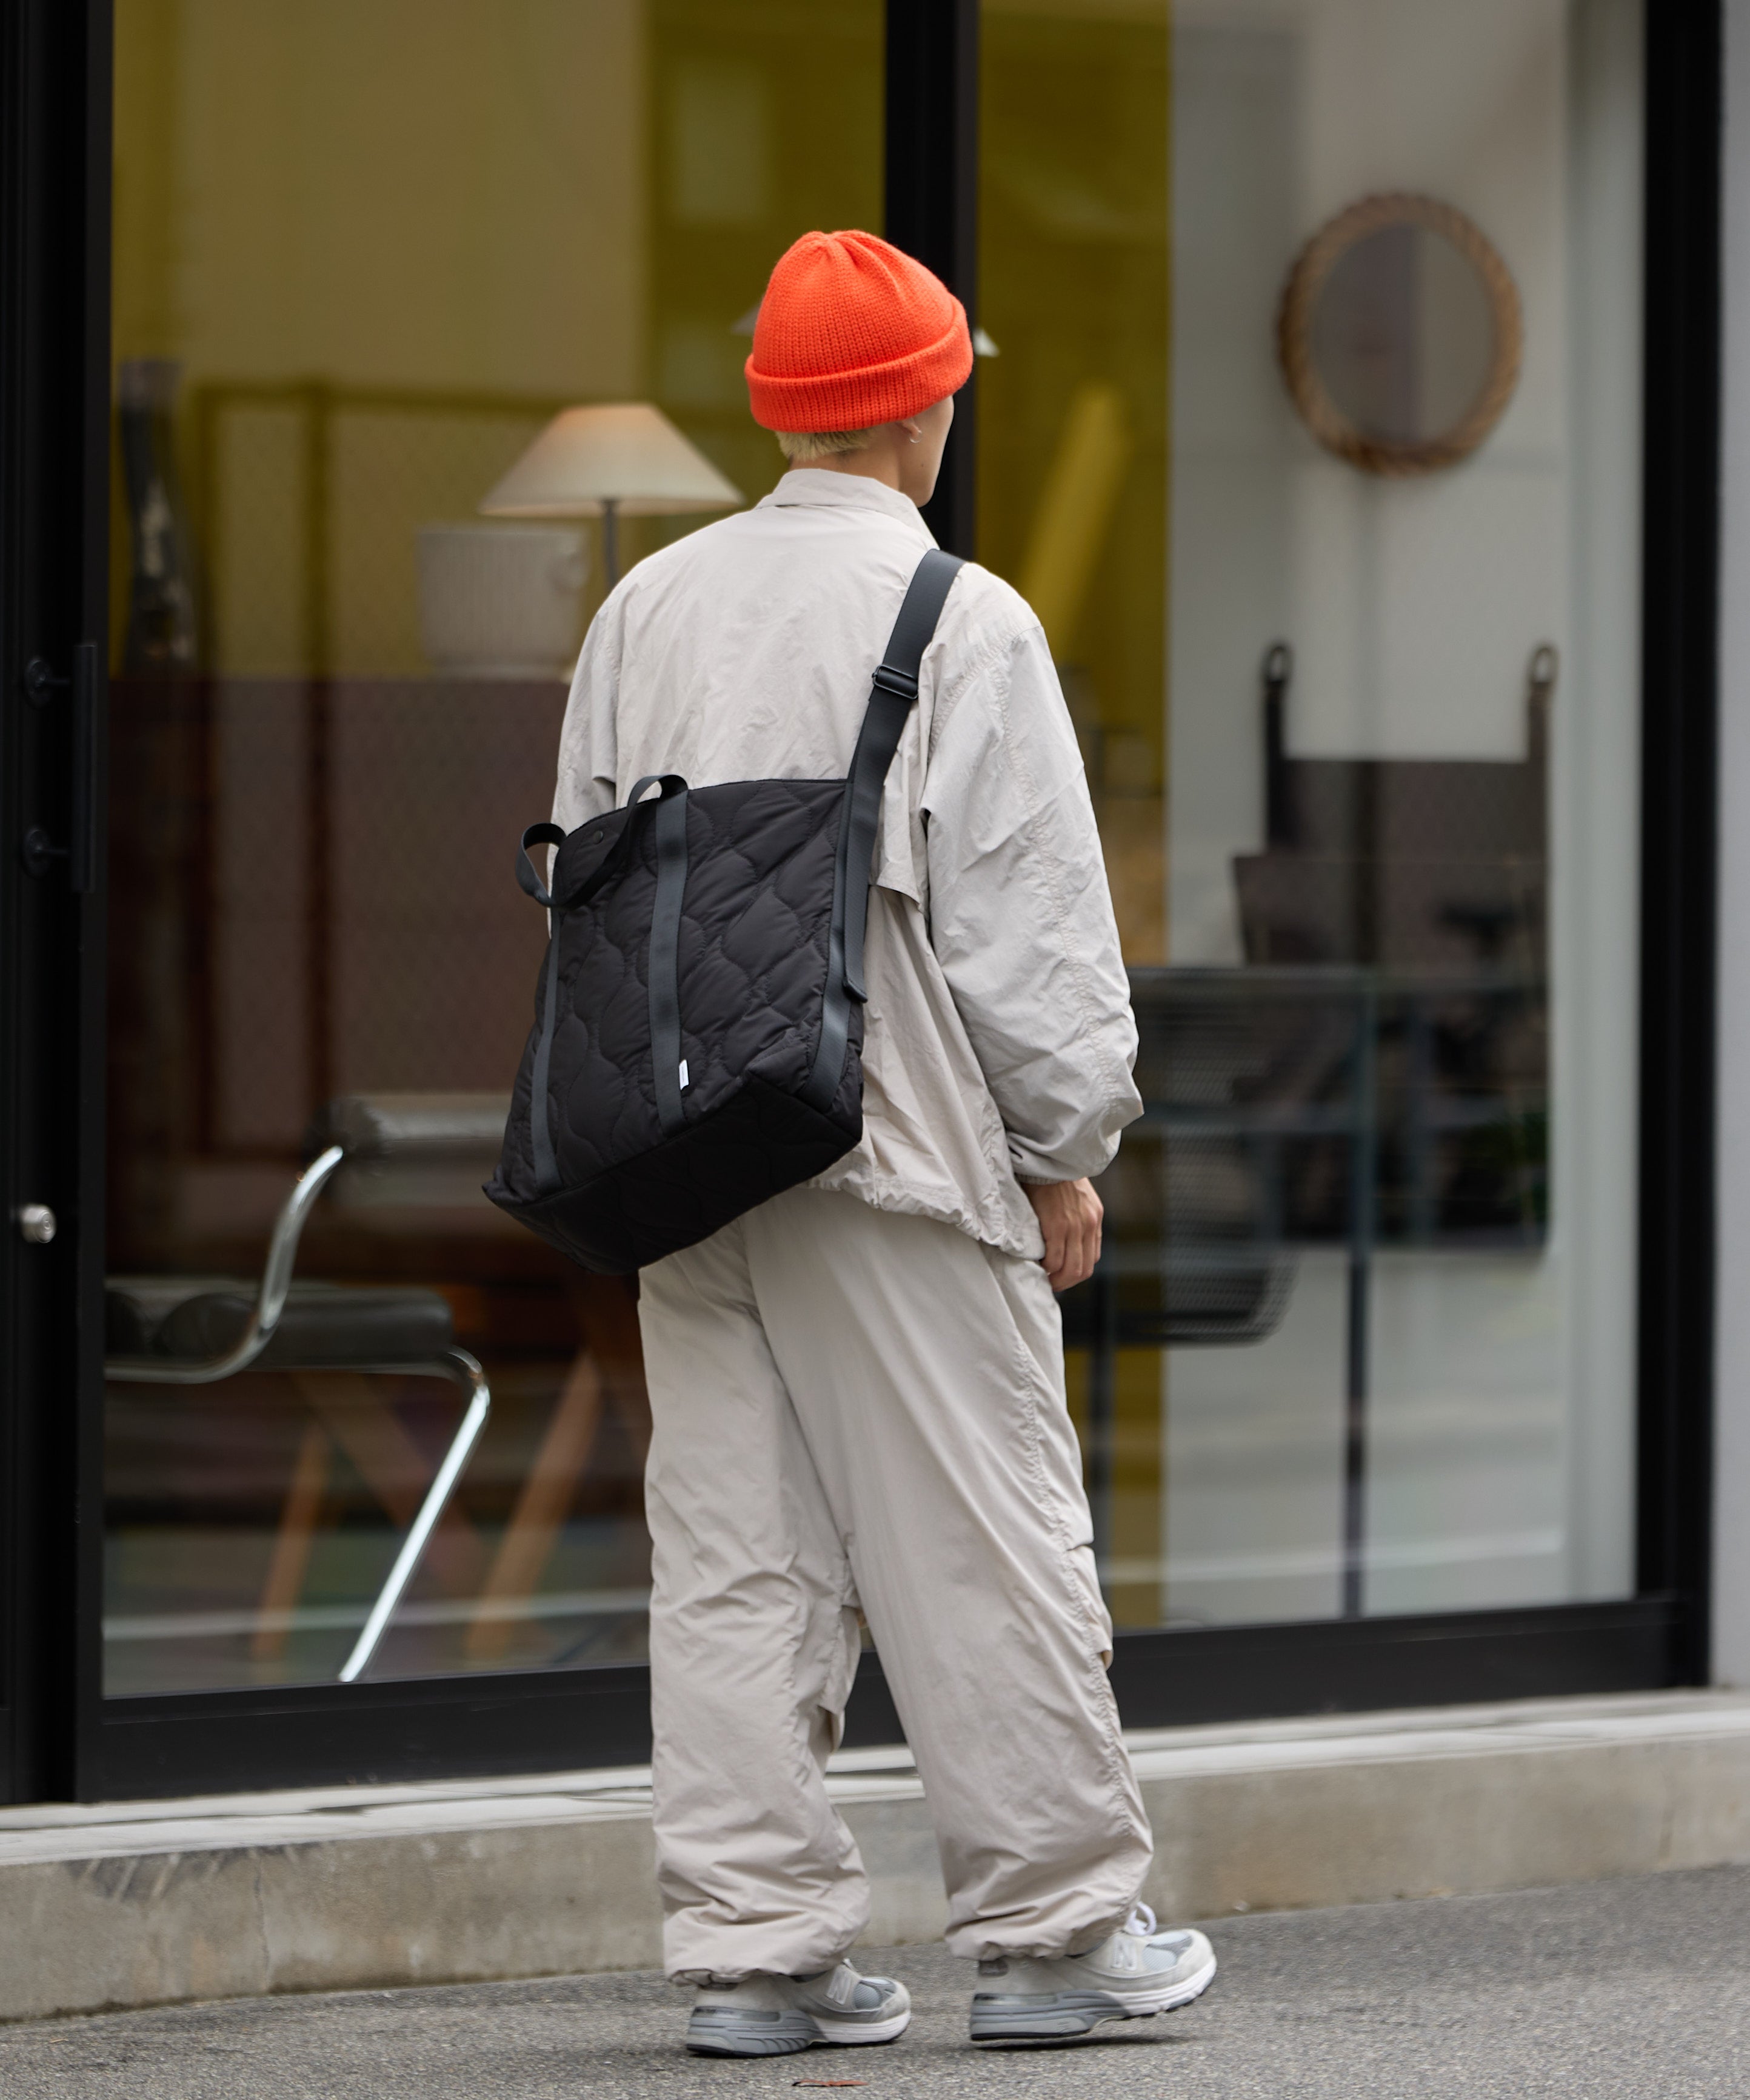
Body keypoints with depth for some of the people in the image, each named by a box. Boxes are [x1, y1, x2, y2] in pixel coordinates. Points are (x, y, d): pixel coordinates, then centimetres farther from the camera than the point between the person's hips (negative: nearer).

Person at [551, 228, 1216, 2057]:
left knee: (732, 1553, 6)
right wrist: (1065, 1150, 1)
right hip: (900, 1153, -5)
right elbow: (1029, 923, -8)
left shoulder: (648, 609, 9)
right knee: (983, 1543, 2)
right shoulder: (964, 626, -8)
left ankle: (751, 1948, 6)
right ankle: (1053, 1936, 9)